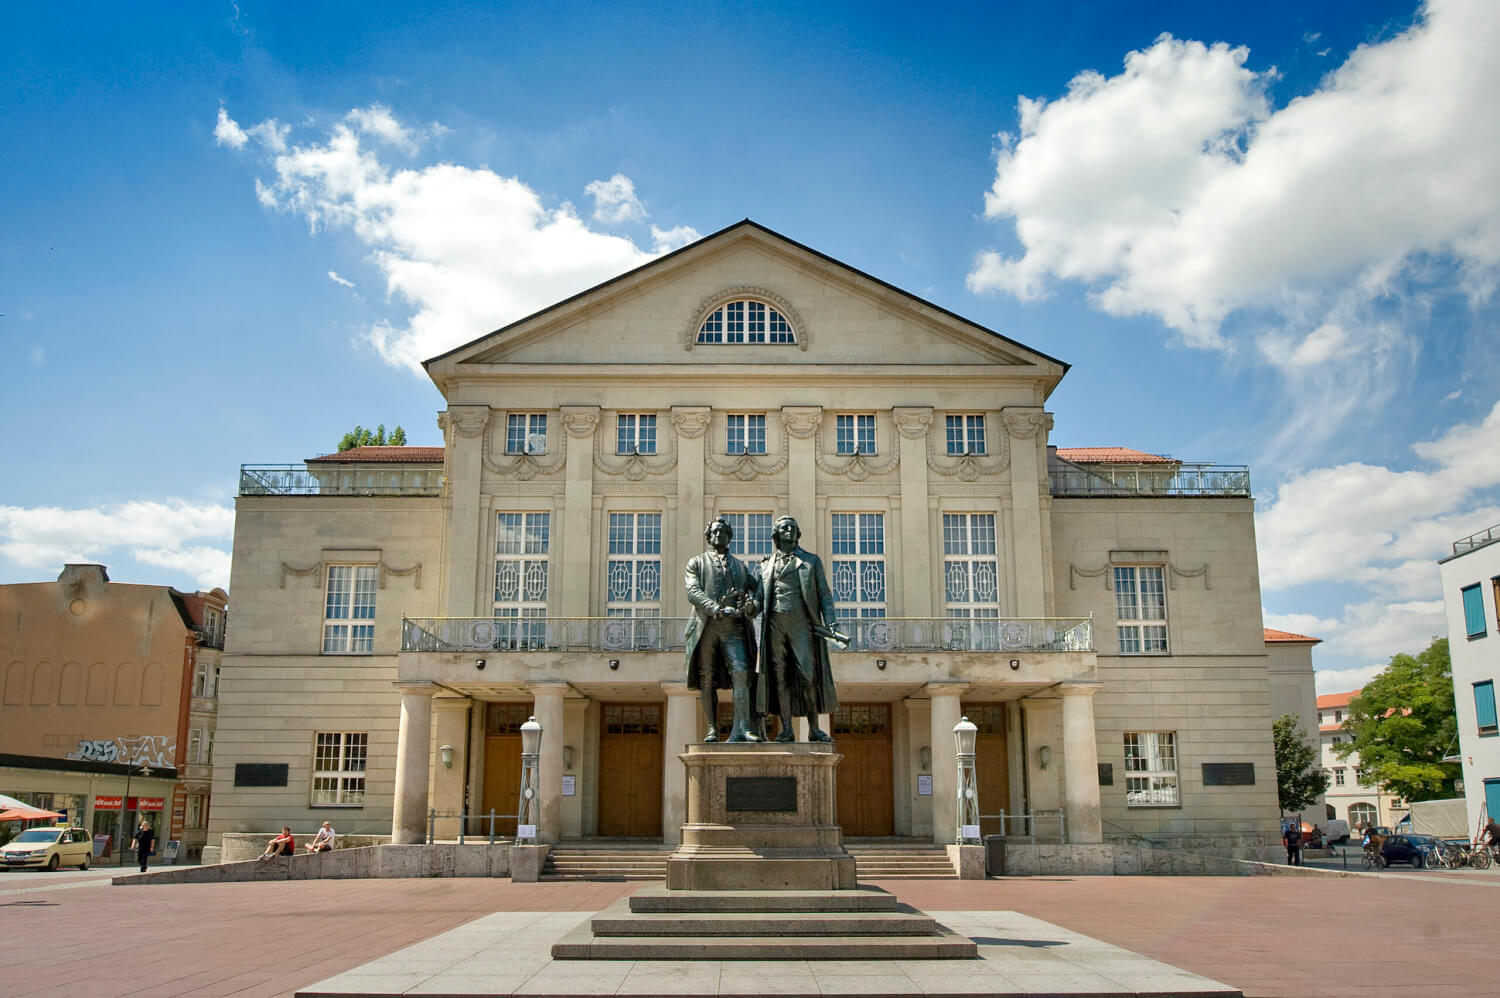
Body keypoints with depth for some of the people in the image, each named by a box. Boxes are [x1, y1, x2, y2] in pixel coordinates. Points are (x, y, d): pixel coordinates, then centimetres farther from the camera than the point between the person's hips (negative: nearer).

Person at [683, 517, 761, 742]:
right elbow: (693, 592, -1)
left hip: (733, 627, 1)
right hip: (706, 626, -1)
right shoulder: (696, 563, 15)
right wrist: (718, 609, -17)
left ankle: (741, 728, -16)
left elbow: (757, 591, 16)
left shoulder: (741, 566, 24)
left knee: (741, 672, -15)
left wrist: (752, 605, -9)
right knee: (707, 679, -2)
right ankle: (712, 730, 3)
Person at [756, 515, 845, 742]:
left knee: (808, 676, -8)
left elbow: (824, 594, 10)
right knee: (779, 676, -1)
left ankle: (814, 729, 1)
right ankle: (786, 730, 1)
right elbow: (760, 598, 17)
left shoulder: (812, 561, 15)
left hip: (801, 622, -2)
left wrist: (830, 623, -3)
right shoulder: (766, 565, 20)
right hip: (775, 624, 2)